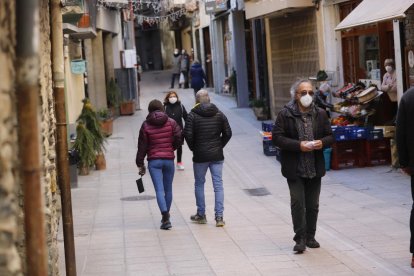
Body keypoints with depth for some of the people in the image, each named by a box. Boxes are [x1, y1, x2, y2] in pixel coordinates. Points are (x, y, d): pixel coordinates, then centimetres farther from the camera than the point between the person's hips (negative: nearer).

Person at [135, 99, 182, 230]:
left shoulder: (146, 125, -2)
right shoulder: (171, 122, 1)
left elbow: (142, 146, 0)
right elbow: (179, 138, -7)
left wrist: (140, 164, 6)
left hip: (153, 161, -2)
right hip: (169, 159, 2)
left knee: (159, 190, -5)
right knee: (168, 189, 15)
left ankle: (165, 217, -20)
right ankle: (166, 216, 25)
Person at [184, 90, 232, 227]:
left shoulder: (192, 115, -7)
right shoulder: (219, 114, 3)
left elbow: (188, 135, -13)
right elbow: (228, 133, 2)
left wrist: (193, 148, 3)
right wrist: (220, 146, 12)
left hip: (200, 156, -2)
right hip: (217, 156, 2)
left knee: (199, 184, 13)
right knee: (218, 185, 3)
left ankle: (201, 215, 18)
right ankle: (219, 217, -2)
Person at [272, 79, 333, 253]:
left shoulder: (320, 114, 7)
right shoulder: (285, 114, -5)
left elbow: (330, 136, 13)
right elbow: (276, 137, -9)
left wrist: (322, 143, -11)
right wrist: (298, 145, -19)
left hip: (315, 168, 4)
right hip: (294, 168, -4)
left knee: (313, 205, 10)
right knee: (298, 203, -7)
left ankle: (310, 237, 22)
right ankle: (300, 238, 0)